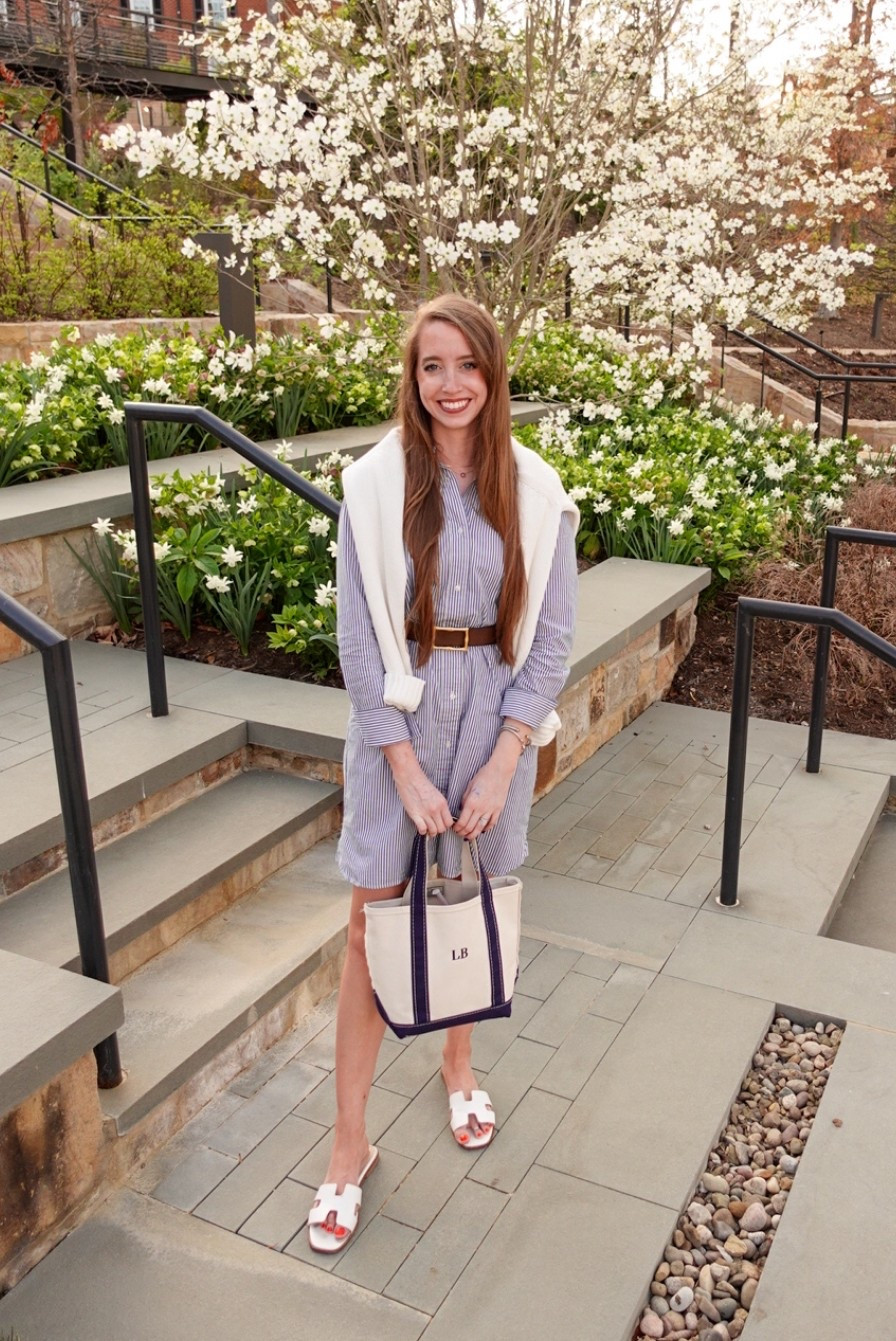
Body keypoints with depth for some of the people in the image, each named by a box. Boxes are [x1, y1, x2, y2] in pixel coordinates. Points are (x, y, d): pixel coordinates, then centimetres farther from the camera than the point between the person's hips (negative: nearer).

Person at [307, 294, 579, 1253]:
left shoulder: (535, 491, -3)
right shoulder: (374, 484, -7)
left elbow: (551, 634, -2)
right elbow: (358, 637, -8)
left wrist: (501, 763, -9)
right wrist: (407, 770, -12)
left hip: (497, 719, 2)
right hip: (397, 720, -1)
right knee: (375, 924, 3)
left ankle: (459, 1065, 43)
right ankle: (350, 1140, 19)